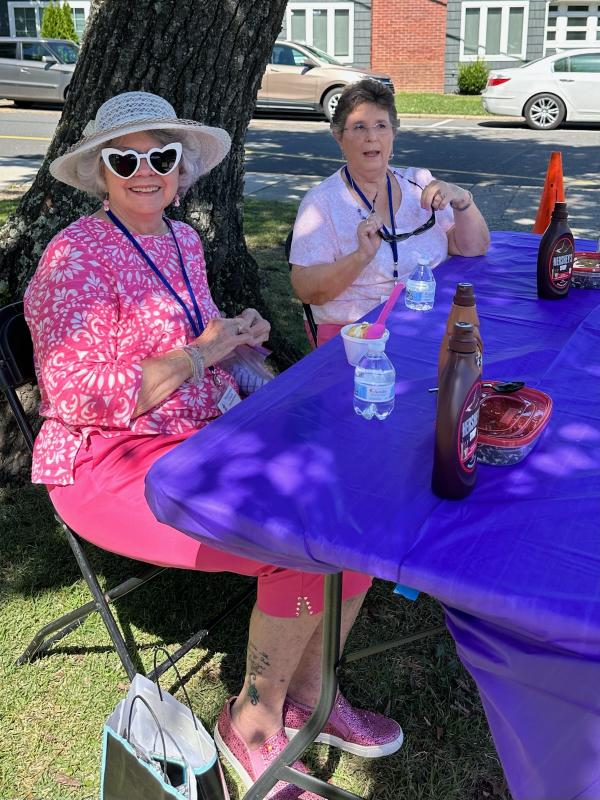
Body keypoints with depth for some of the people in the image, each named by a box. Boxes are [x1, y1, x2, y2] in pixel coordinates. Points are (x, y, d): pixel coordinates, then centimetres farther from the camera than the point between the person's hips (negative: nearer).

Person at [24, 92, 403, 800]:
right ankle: (254, 722, 3)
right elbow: (76, 398, -20)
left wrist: (237, 334, 3)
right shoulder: (76, 258, -12)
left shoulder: (182, 239, 12)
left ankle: (308, 692, 10)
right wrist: (199, 353, -19)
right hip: (112, 464, -8)